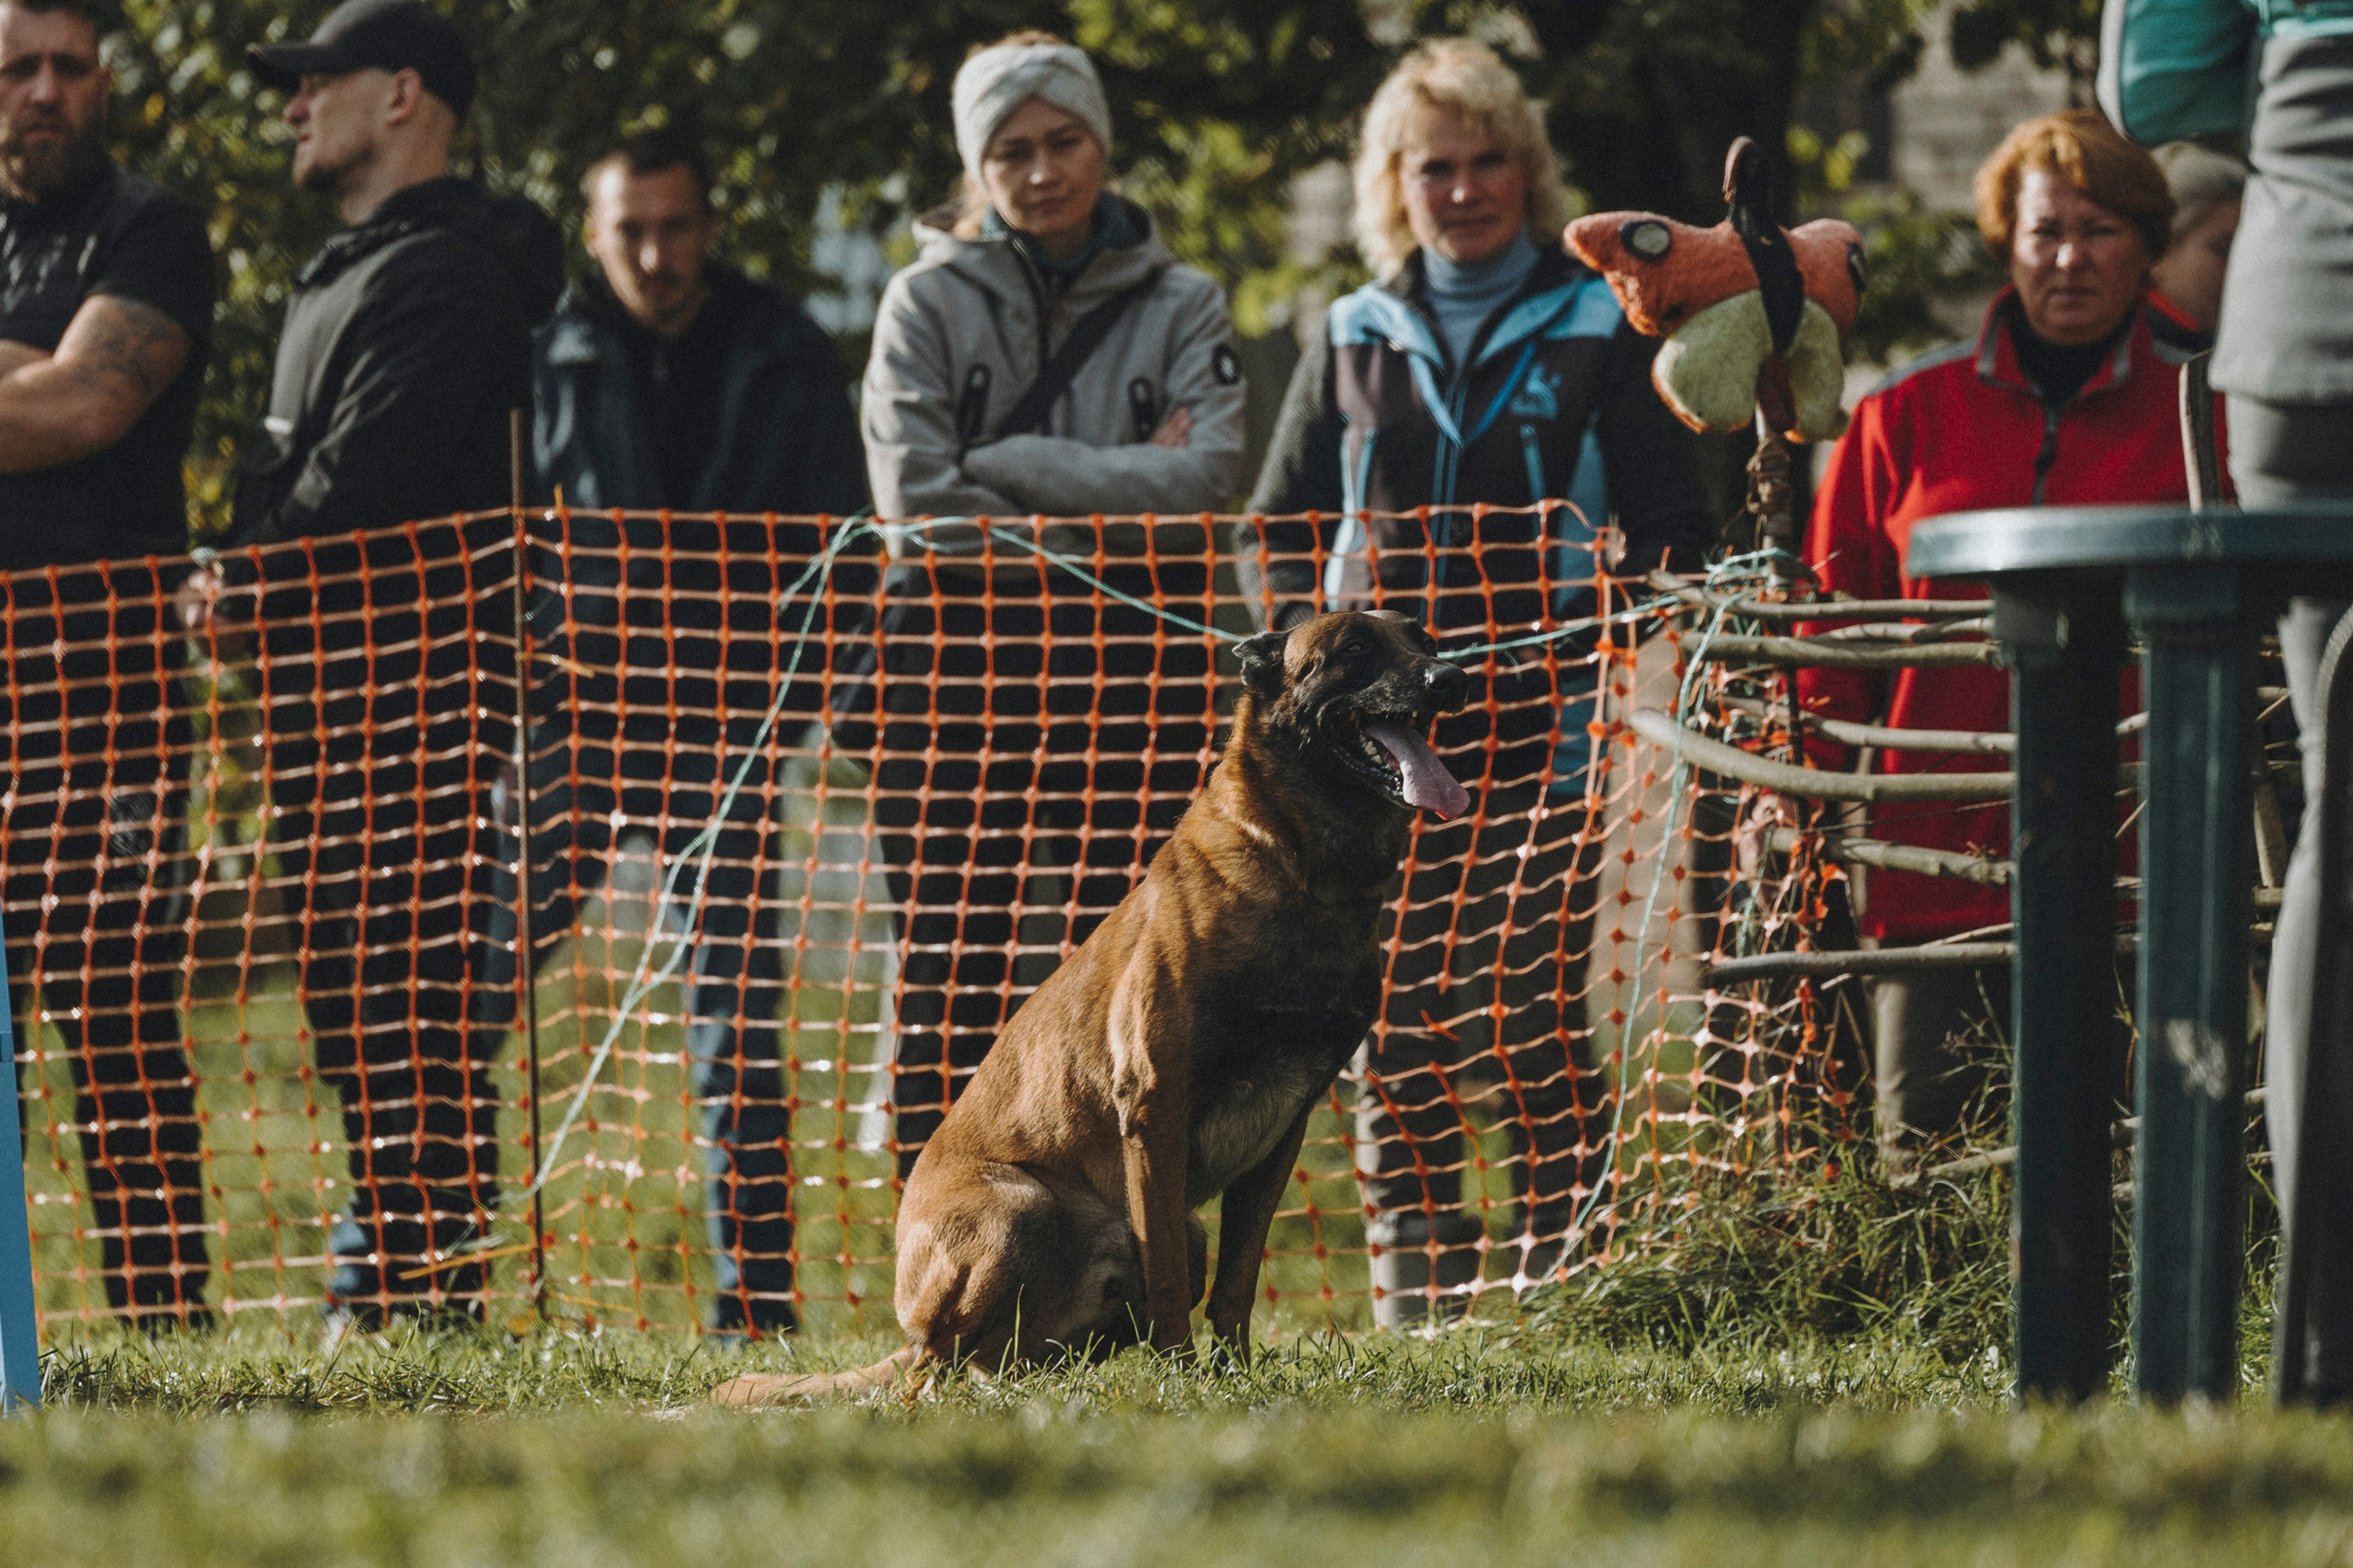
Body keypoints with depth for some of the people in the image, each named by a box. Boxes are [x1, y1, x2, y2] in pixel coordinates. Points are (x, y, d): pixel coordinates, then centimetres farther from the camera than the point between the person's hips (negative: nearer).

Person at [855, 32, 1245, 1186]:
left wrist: (1010, 465, -10)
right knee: (951, 973, -2)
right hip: (957, 666, -1)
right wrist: (1112, 495, -8)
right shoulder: (929, 300, 6)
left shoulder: (1179, 306, 9)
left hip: (1130, 672, 1)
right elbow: (913, 496, -7)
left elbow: (1208, 472, -7)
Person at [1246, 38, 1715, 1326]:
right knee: (1395, 1022, 0)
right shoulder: (1356, 341, 14)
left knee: (1539, 1015, -7)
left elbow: (1670, 531, 6)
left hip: (1541, 731, -2)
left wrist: (1609, 671, -8)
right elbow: (1273, 532, 18)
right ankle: (1414, 1291, 5)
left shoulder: (1600, 330, 6)